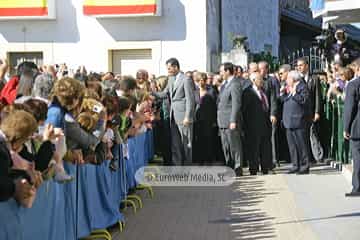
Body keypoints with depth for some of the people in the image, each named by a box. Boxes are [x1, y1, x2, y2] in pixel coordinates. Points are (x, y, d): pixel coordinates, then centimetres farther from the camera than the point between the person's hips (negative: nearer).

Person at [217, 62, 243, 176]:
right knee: (225, 146, 12)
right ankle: (229, 167, 20)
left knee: (235, 145, -3)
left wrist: (233, 121, -21)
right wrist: (219, 120, 16)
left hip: (231, 121, -9)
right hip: (223, 122, 9)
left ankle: (238, 169, 3)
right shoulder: (224, 84, 17)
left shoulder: (235, 84, -12)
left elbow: (236, 104, -18)